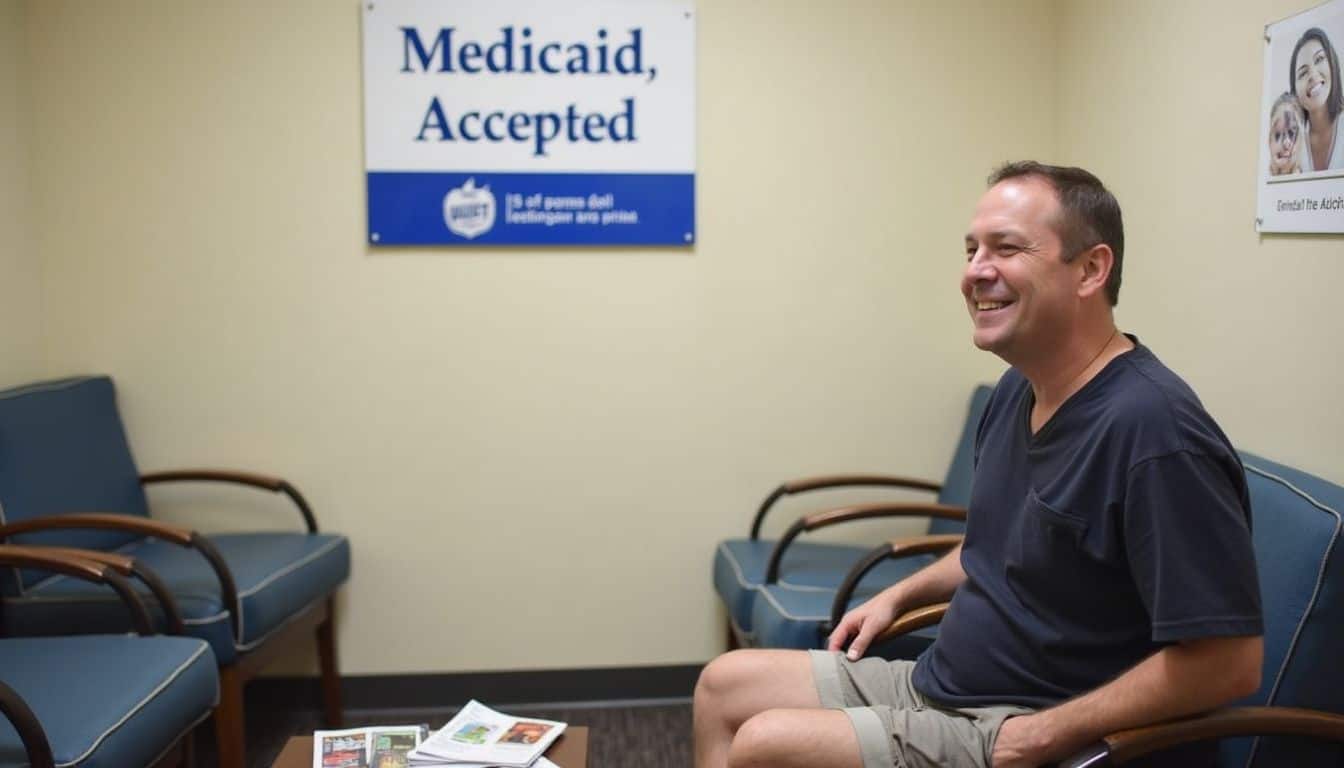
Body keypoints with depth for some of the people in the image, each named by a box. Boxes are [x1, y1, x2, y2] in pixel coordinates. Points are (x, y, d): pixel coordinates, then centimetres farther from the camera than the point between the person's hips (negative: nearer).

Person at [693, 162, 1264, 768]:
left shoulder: (1152, 426, -26)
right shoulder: (1017, 389, 4)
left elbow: (1230, 660, -27)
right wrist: (901, 595, 12)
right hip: (936, 684, 9)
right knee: (725, 684, 8)